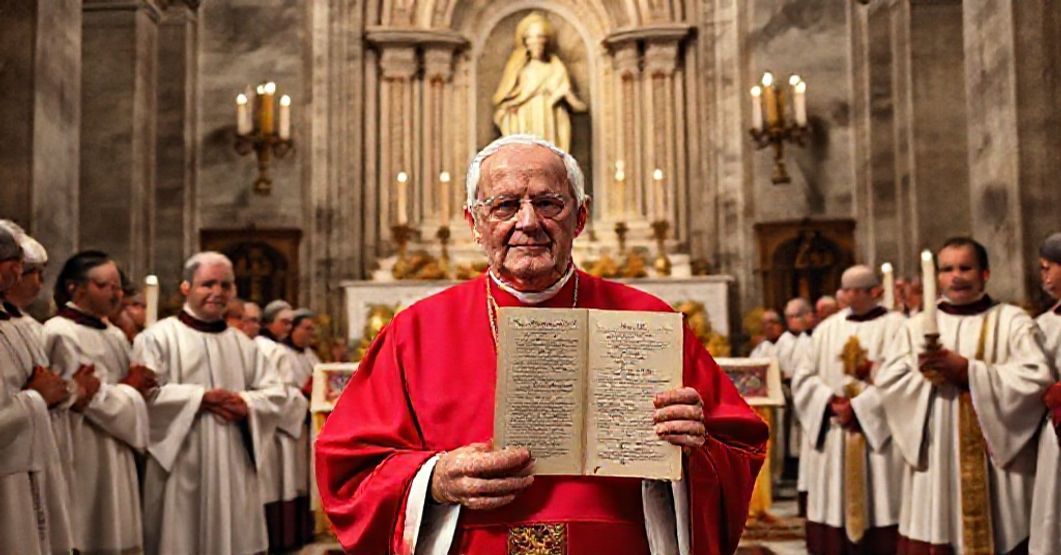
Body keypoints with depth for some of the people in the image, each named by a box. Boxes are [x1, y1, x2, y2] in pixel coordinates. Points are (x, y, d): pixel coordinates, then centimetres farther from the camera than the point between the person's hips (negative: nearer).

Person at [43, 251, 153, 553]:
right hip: (83, 460, -8)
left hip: (116, 458, 8)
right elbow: (83, 397, -19)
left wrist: (136, 387, -2)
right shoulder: (61, 334, -13)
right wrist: (128, 387, -6)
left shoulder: (114, 335, 13)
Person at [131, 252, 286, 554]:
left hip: (233, 466, 5)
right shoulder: (158, 337, -2)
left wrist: (246, 404, -10)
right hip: (182, 467, -5)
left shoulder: (243, 344, 14)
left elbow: (274, 393, 10)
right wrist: (201, 398, -16)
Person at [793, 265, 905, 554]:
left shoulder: (895, 326, 0)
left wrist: (857, 407, -16)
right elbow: (803, 376, 7)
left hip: (878, 432, -4)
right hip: (833, 437, 4)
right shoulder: (827, 329, 12)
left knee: (878, 504, -3)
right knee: (834, 503, 4)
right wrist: (830, 402, -9)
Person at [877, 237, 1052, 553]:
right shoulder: (916, 326, 13)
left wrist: (968, 371, -13)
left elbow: (1035, 378, -9)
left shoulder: (1013, 322, 5)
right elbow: (887, 382, 3)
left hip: (996, 461, -2)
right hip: (934, 463, 2)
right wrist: (927, 376, -14)